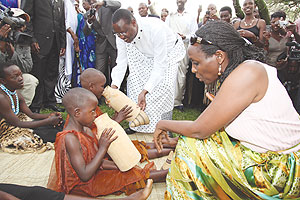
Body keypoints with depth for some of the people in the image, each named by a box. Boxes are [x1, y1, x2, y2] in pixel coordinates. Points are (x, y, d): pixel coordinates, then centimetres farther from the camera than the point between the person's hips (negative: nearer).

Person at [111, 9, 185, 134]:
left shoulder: (155, 29, -42)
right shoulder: (122, 37, -25)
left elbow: (160, 65, -41)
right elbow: (121, 64, -20)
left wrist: (144, 91, -49)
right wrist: (114, 86, -38)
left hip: (168, 52, -5)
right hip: (147, 55, 5)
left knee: (163, 85, -22)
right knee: (134, 81, -7)